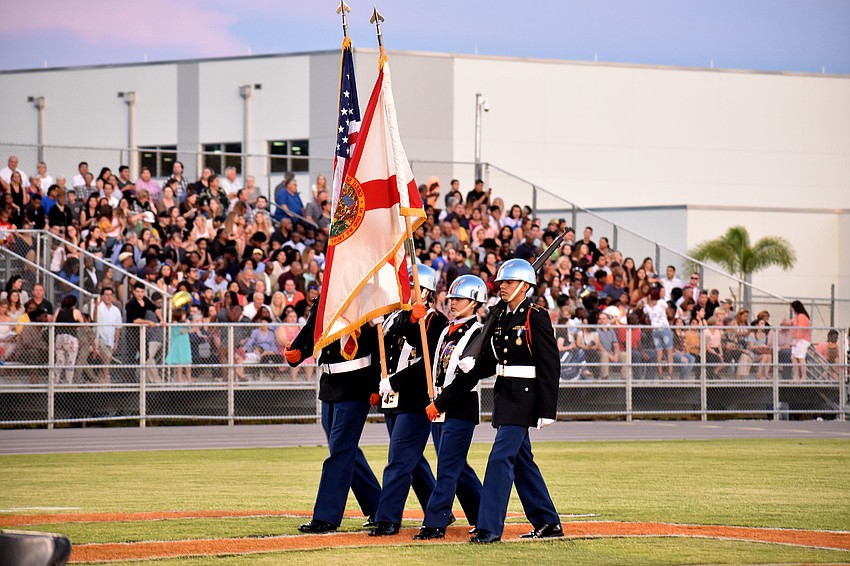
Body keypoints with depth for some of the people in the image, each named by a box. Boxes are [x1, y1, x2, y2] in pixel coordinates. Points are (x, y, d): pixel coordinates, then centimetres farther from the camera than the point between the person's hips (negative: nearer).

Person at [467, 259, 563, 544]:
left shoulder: (536, 317, -10)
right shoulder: (503, 319, 14)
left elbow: (549, 365, -13)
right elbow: (492, 362, 15)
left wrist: (546, 409, -17)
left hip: (523, 397, -9)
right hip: (505, 394, 9)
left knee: (501, 458, -12)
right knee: (521, 460, 13)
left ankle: (489, 528, -13)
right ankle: (548, 523, 22)